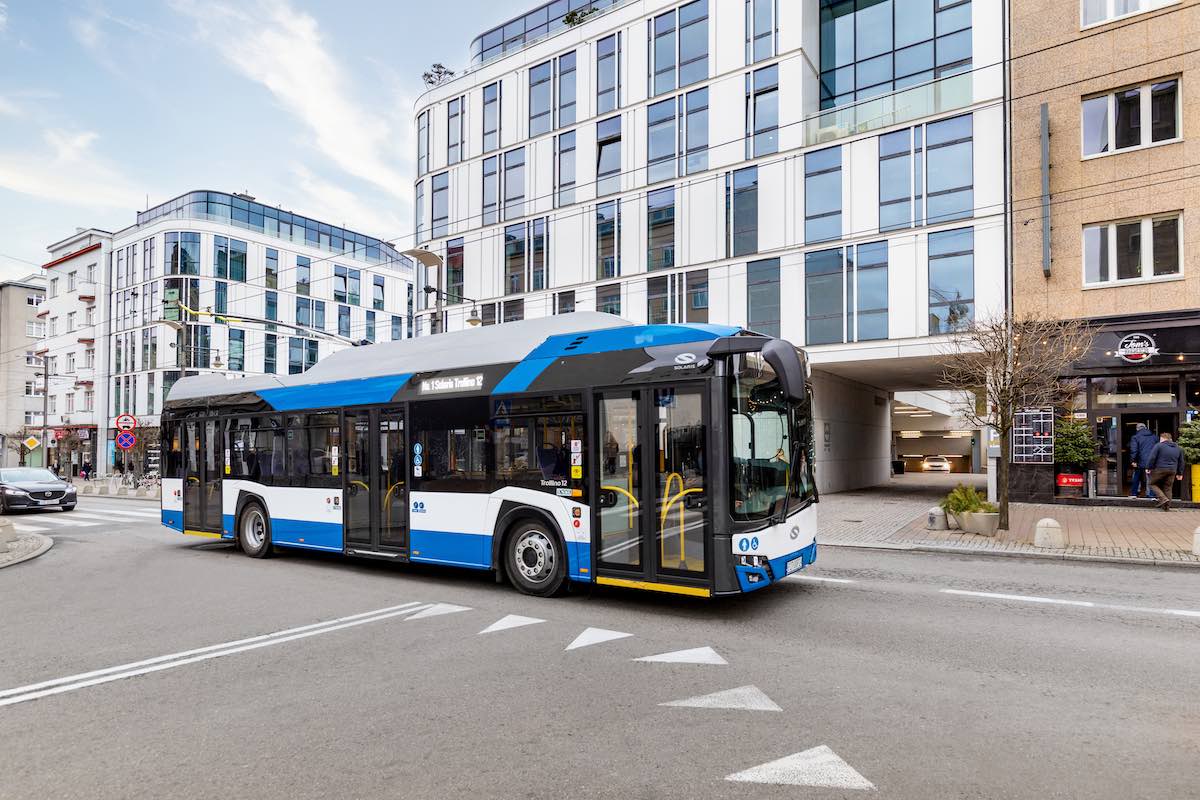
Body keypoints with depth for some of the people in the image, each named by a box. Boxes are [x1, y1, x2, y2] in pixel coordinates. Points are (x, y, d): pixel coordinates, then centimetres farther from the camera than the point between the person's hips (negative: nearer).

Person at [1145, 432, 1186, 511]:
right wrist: (1179, 473, 25)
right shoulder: (1178, 448, 16)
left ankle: (1163, 498, -10)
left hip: (1159, 469, -6)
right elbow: (1181, 462, 20)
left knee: (1153, 484, 8)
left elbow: (1152, 458, -11)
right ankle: (1167, 507, 10)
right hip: (1172, 471, 6)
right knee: (1167, 488, 10)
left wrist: (1149, 468, -4)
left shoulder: (1159, 446, -4)